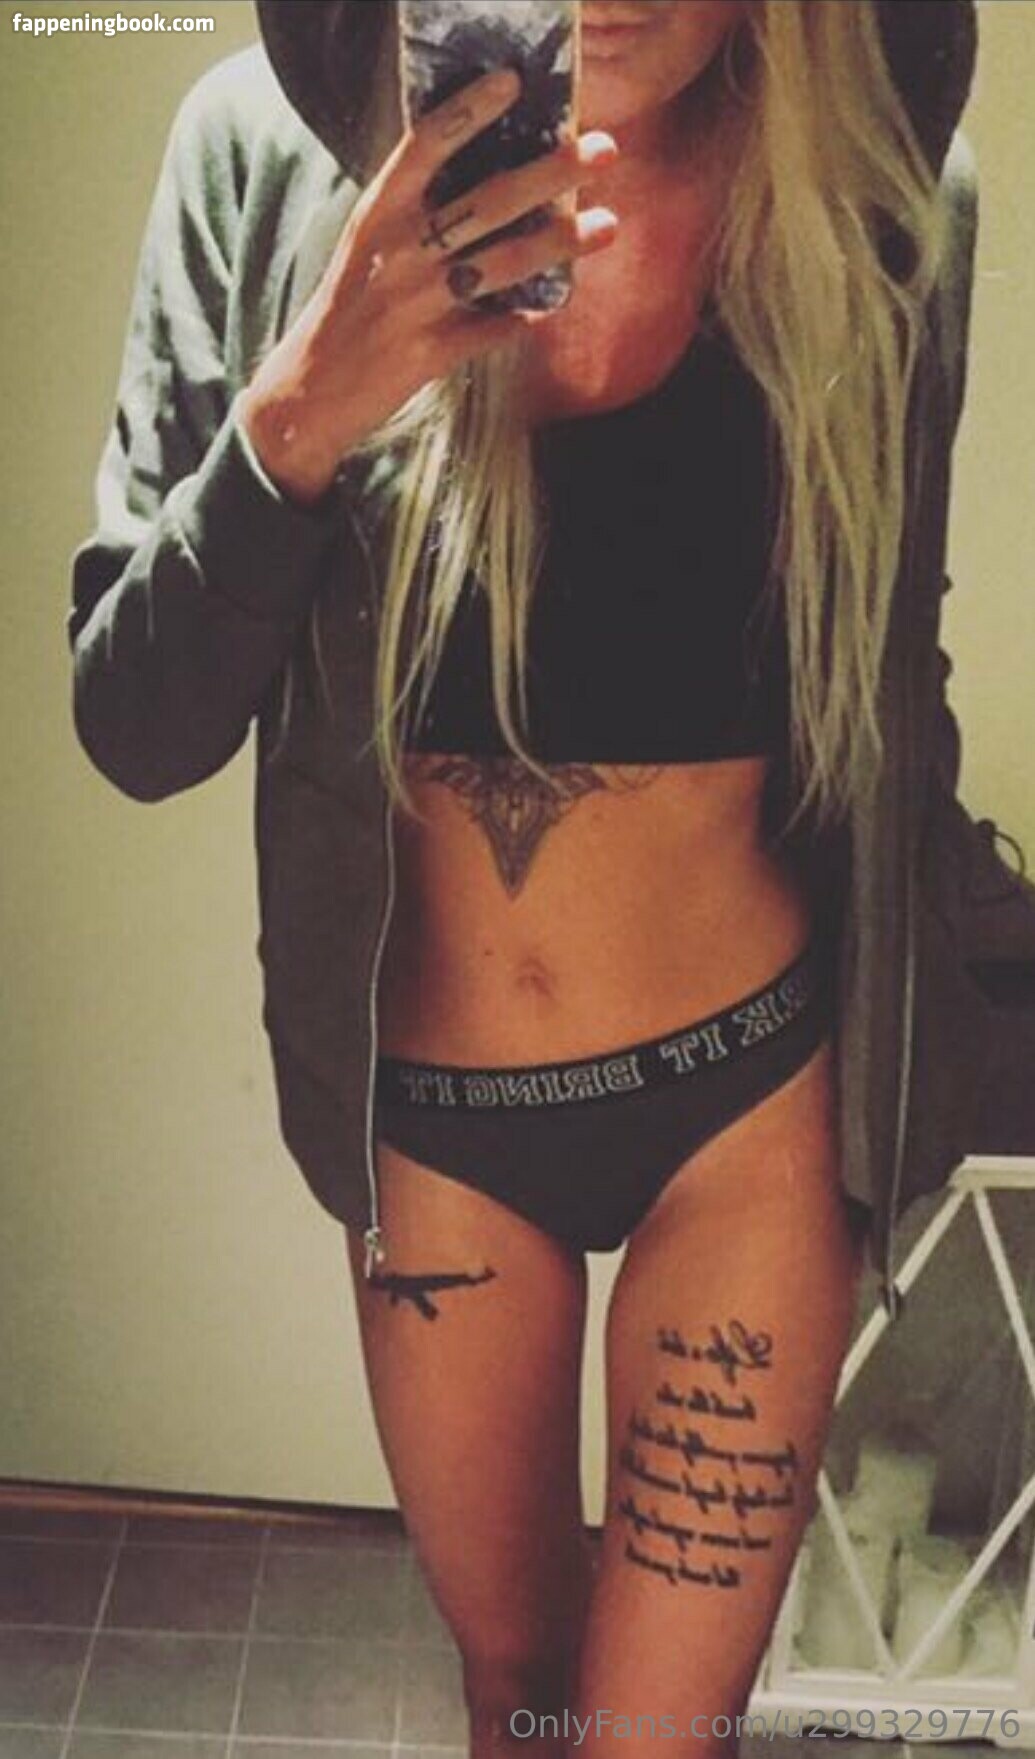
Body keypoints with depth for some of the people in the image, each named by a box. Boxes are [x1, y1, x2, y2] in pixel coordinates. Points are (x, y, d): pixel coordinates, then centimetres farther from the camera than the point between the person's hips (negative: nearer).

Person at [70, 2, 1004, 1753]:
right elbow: (134, 732, -11)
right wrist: (300, 414, -27)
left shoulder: (864, 164, -10)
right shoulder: (277, 149, -11)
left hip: (746, 1091, -1)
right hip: (430, 1109, 1)